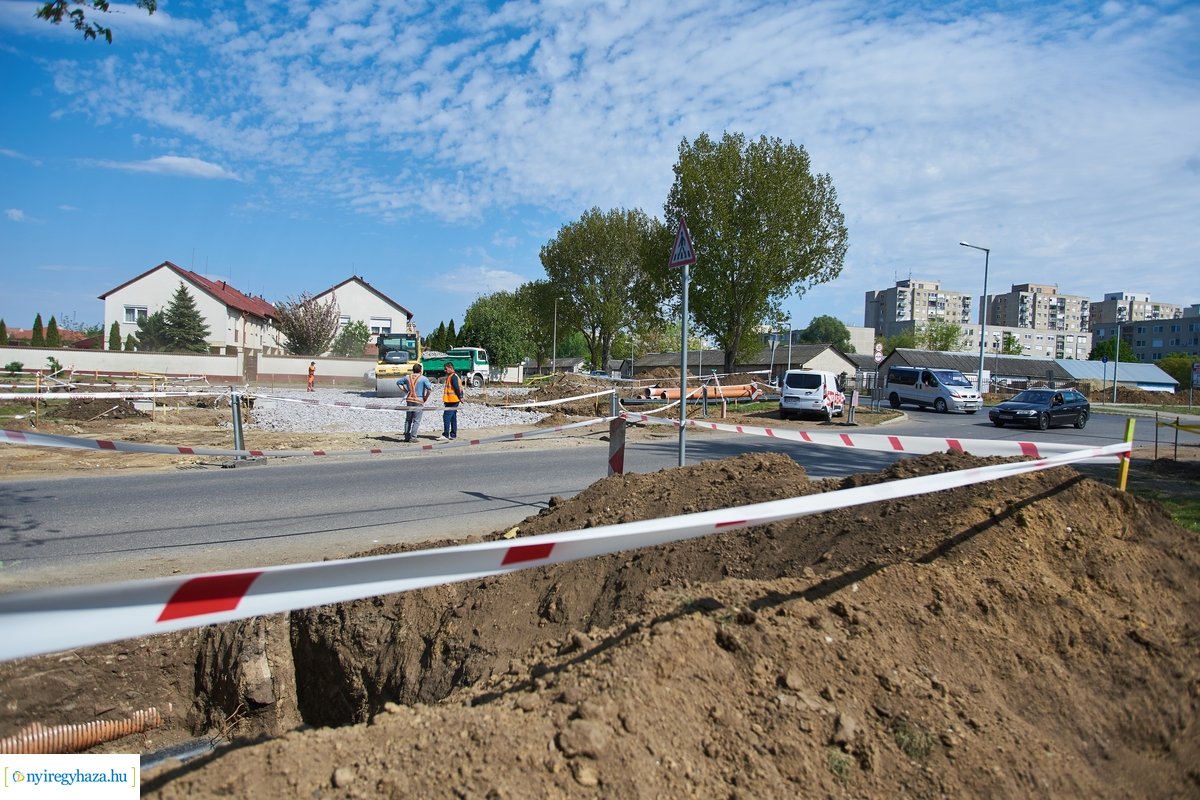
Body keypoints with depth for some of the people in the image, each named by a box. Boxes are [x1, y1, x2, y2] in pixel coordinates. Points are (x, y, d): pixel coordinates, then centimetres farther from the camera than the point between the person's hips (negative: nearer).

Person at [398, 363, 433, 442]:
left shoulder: (408, 377, 7)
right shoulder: (423, 378, -7)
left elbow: (398, 383, 21)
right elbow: (430, 389, -15)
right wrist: (426, 397, -3)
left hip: (409, 400, 5)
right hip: (418, 401, -5)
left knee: (408, 419, 15)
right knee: (416, 420, 1)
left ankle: (406, 437, 18)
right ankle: (413, 437, -2)